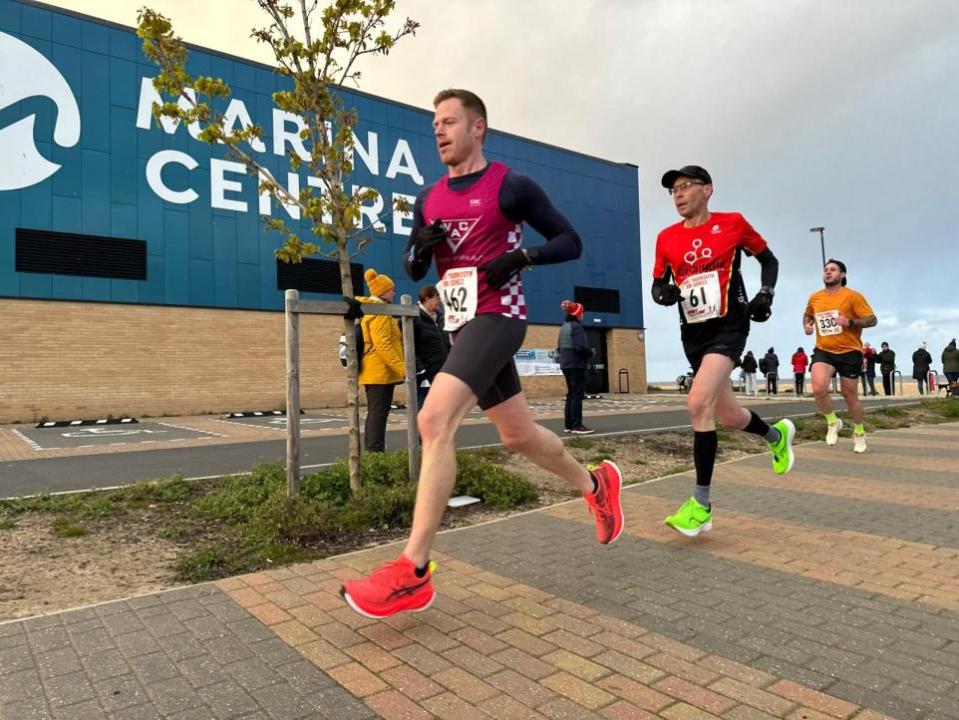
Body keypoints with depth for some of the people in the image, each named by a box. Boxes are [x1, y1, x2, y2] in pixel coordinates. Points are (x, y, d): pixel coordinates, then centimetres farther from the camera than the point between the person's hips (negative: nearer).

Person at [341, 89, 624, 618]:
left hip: (497, 317, -8)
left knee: (434, 420, -24)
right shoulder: (429, 199, 15)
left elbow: (569, 241, 0)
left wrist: (521, 257, -17)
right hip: (461, 325, 8)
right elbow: (413, 271, 19)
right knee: (518, 435, 15)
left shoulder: (510, 186, -3)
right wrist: (421, 248, -4)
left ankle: (414, 571, -18)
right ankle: (595, 484, 40)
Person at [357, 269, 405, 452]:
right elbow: (383, 345, -22)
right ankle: (376, 451, -8)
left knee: (375, 412, 14)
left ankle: (371, 450, 19)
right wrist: (401, 367, -22)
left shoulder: (368, 311, 19)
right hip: (381, 371, -10)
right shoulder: (380, 313, -13)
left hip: (373, 371, 10)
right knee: (378, 412, -9)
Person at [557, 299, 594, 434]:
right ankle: (577, 425, -6)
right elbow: (580, 347, -21)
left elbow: (560, 347, 16)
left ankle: (568, 424, 14)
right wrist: (590, 353, -4)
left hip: (566, 364, 9)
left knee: (571, 394, 13)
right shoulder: (576, 326, -13)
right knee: (577, 394, -6)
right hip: (576, 365, -9)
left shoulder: (564, 326, 14)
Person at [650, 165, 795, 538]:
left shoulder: (733, 223, -1)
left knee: (699, 403, -24)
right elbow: (658, 285, 12)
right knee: (729, 417, 12)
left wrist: (765, 294, -4)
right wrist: (664, 292, -11)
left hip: (728, 327, -5)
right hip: (693, 335, 5)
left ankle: (701, 505, -16)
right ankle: (776, 434, 47)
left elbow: (769, 260, 12)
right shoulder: (666, 238, 6)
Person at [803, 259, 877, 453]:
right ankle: (833, 422, 6)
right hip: (824, 351, 2)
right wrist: (807, 325, 6)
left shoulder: (853, 296, -6)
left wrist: (850, 322, -23)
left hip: (849, 352, -2)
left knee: (850, 395, 8)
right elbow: (807, 315, 27)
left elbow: (872, 320, -7)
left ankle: (859, 432, 34)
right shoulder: (814, 298, 6)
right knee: (818, 389, -23)